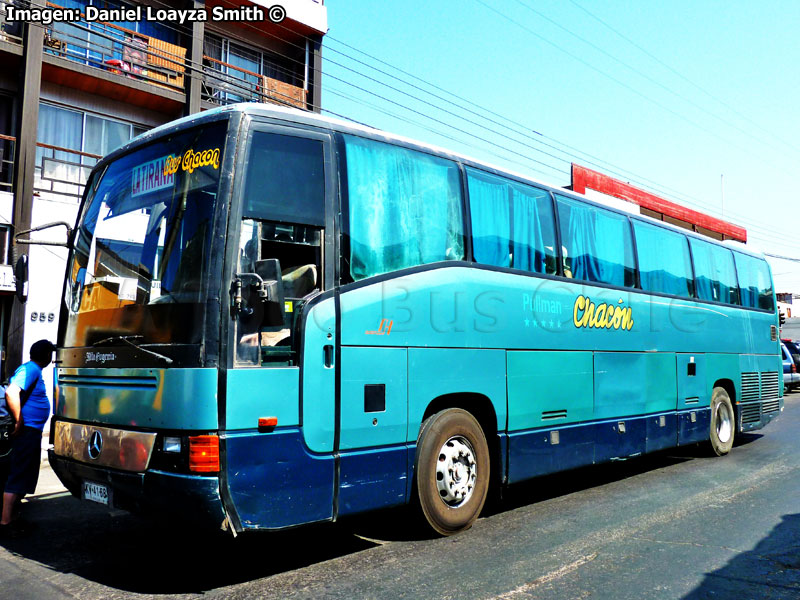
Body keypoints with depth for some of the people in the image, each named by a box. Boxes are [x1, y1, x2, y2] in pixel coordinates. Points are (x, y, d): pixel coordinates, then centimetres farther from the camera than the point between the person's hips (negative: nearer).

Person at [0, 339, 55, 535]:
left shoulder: (34, 370, 16)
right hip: (27, 431, -10)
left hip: (32, 431, 10)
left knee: (25, 478, 17)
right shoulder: (30, 369, -15)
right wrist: (19, 422, -24)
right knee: (18, 479, -8)